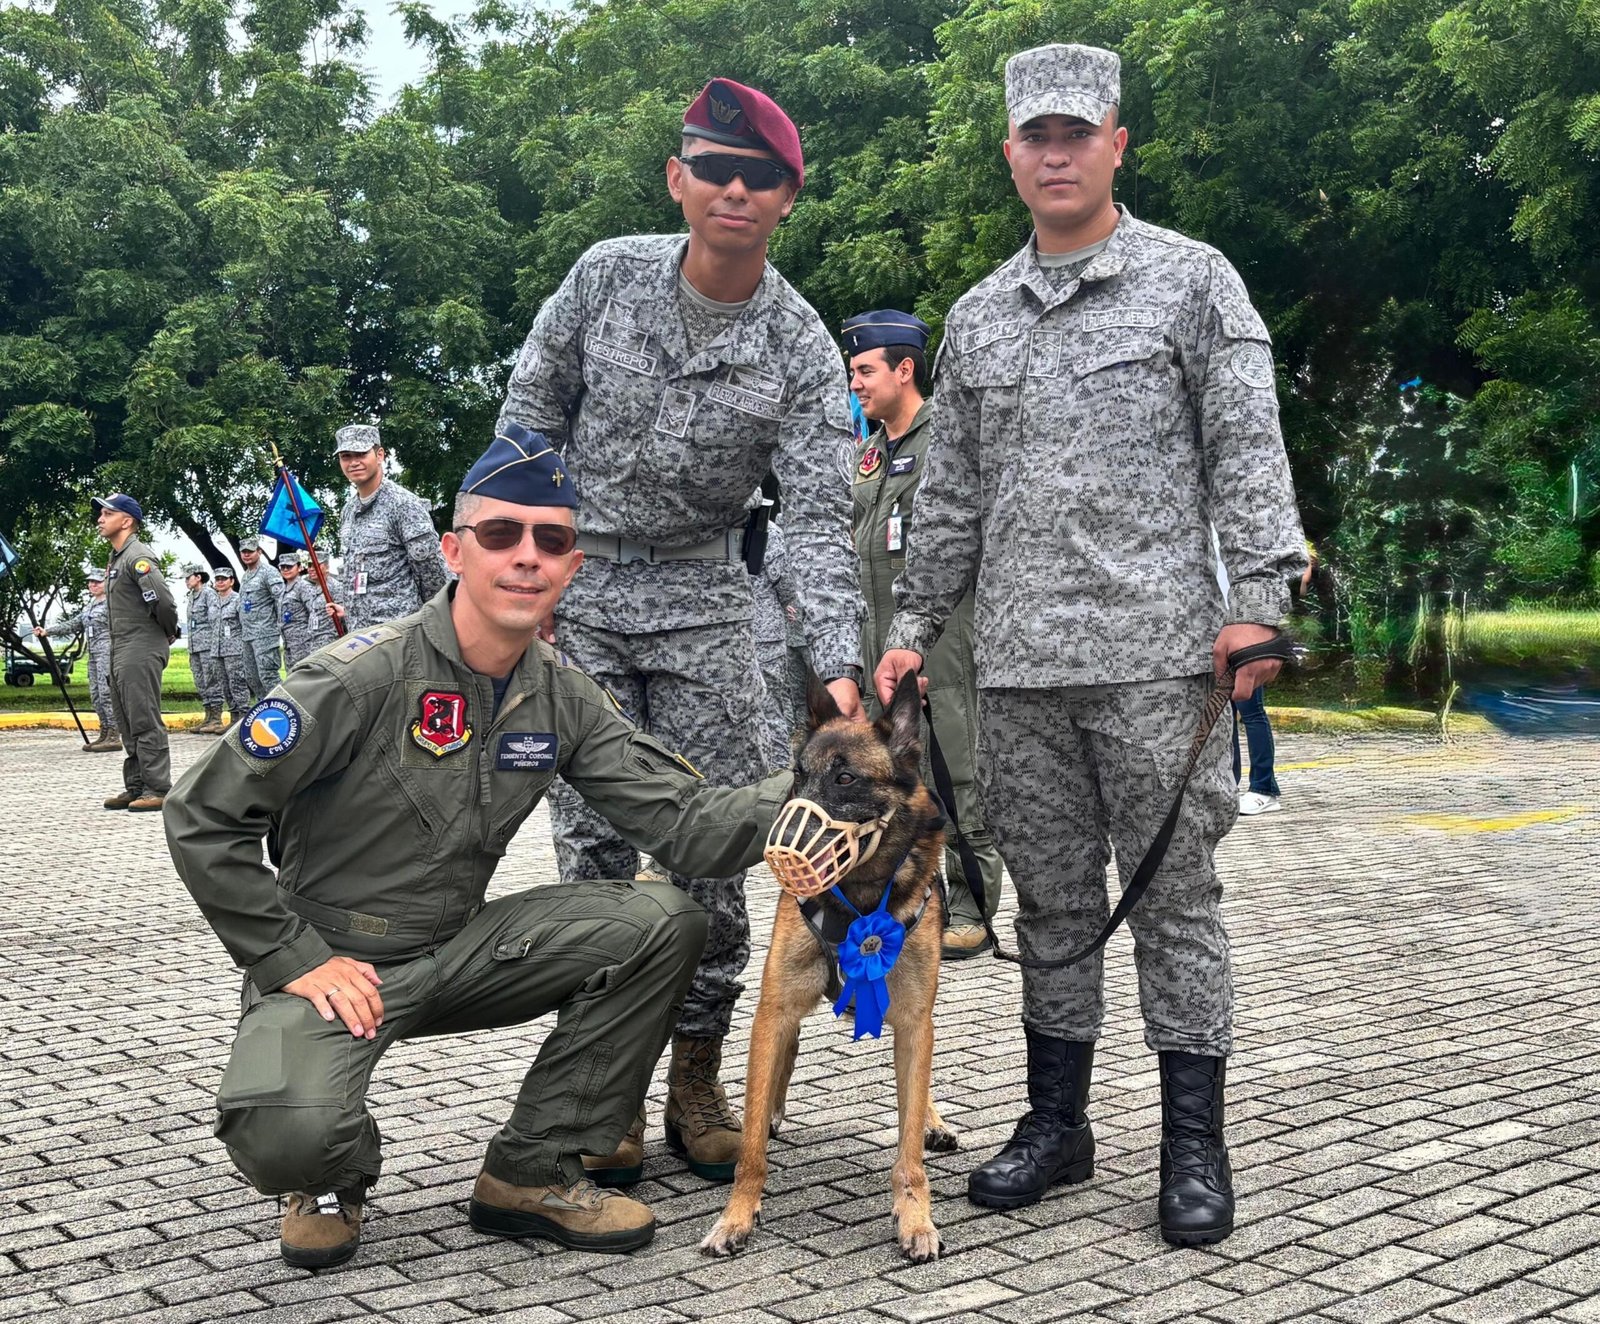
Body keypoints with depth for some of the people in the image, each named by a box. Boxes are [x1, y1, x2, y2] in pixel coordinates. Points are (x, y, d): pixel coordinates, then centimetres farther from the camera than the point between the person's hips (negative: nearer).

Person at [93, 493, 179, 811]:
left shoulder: (138, 556, -14)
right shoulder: (116, 559, 17)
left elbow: (163, 600, -25)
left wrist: (168, 632, -9)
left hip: (141, 651, -10)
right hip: (120, 650, 10)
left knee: (145, 723, -9)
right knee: (127, 723, 13)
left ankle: (158, 789, -6)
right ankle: (135, 786, 20)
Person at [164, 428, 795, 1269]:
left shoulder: (562, 698, -1)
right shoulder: (364, 677, -19)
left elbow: (684, 823, -8)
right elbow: (203, 818, -17)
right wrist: (296, 960, -16)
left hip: (459, 950, 5)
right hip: (330, 961, -5)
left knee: (662, 922, -13)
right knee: (285, 1135, -35)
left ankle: (533, 1174, 0)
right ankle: (337, 1177, 8)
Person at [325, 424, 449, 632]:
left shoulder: (404, 504, -10)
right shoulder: (348, 511, 15)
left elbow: (431, 569, -9)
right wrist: (349, 609, 18)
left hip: (398, 630, -8)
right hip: (357, 631, 8)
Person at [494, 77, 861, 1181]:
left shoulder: (800, 350, -10)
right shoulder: (607, 274, -5)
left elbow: (819, 517, -16)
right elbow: (530, 412, 6)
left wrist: (839, 664, -29)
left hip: (704, 603, 0)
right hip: (575, 595, 0)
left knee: (717, 852, 0)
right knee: (596, 850, 0)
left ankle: (698, 1080, 14)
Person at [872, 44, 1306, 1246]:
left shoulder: (1191, 280, 4)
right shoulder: (977, 318, 17)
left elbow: (1248, 454, -3)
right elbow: (950, 494, 19)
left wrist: (1254, 601, -13)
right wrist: (912, 628, 13)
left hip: (1156, 650, -4)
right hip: (1018, 663, 4)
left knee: (1175, 894, 0)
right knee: (1051, 898, 10)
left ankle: (1194, 1144, 10)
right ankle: (1058, 1121, 22)